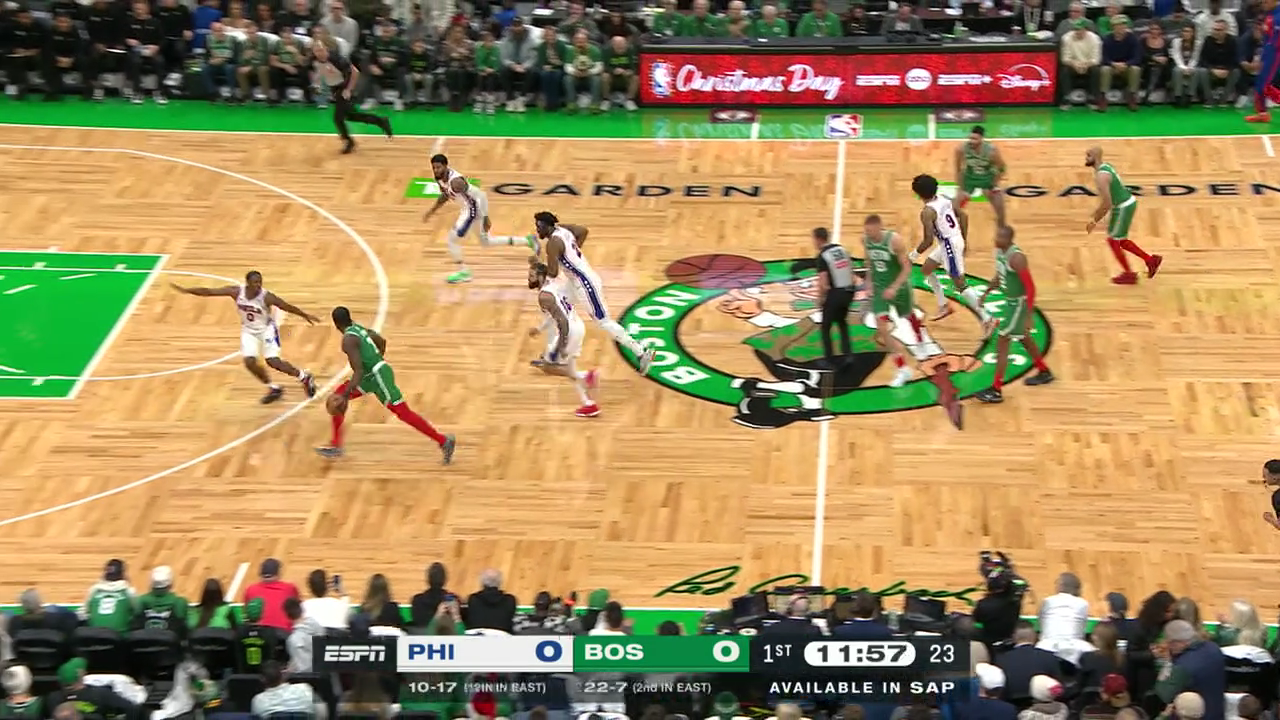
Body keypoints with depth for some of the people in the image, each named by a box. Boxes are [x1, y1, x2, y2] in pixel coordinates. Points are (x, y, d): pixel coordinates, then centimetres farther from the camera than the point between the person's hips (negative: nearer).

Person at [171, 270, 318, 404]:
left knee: (273, 362, -13)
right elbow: (209, 292, -18)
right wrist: (186, 290, -21)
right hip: (249, 331, 4)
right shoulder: (237, 291, -21)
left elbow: (287, 307, -15)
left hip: (266, 329, -4)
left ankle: (304, 377, 12)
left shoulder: (266, 297, -28)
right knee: (249, 362, -9)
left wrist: (305, 316, -6)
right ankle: (274, 388, 15)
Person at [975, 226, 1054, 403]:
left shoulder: (1016, 258, -29)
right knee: (1023, 338, 26)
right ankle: (1044, 373, 45)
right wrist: (986, 292, 17)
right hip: (1011, 301, 10)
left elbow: (1030, 287, -27)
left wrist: (1028, 317, -28)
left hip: (1019, 303, -10)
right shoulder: (999, 251, -1)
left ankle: (996, 391, -1)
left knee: (1002, 343, -6)